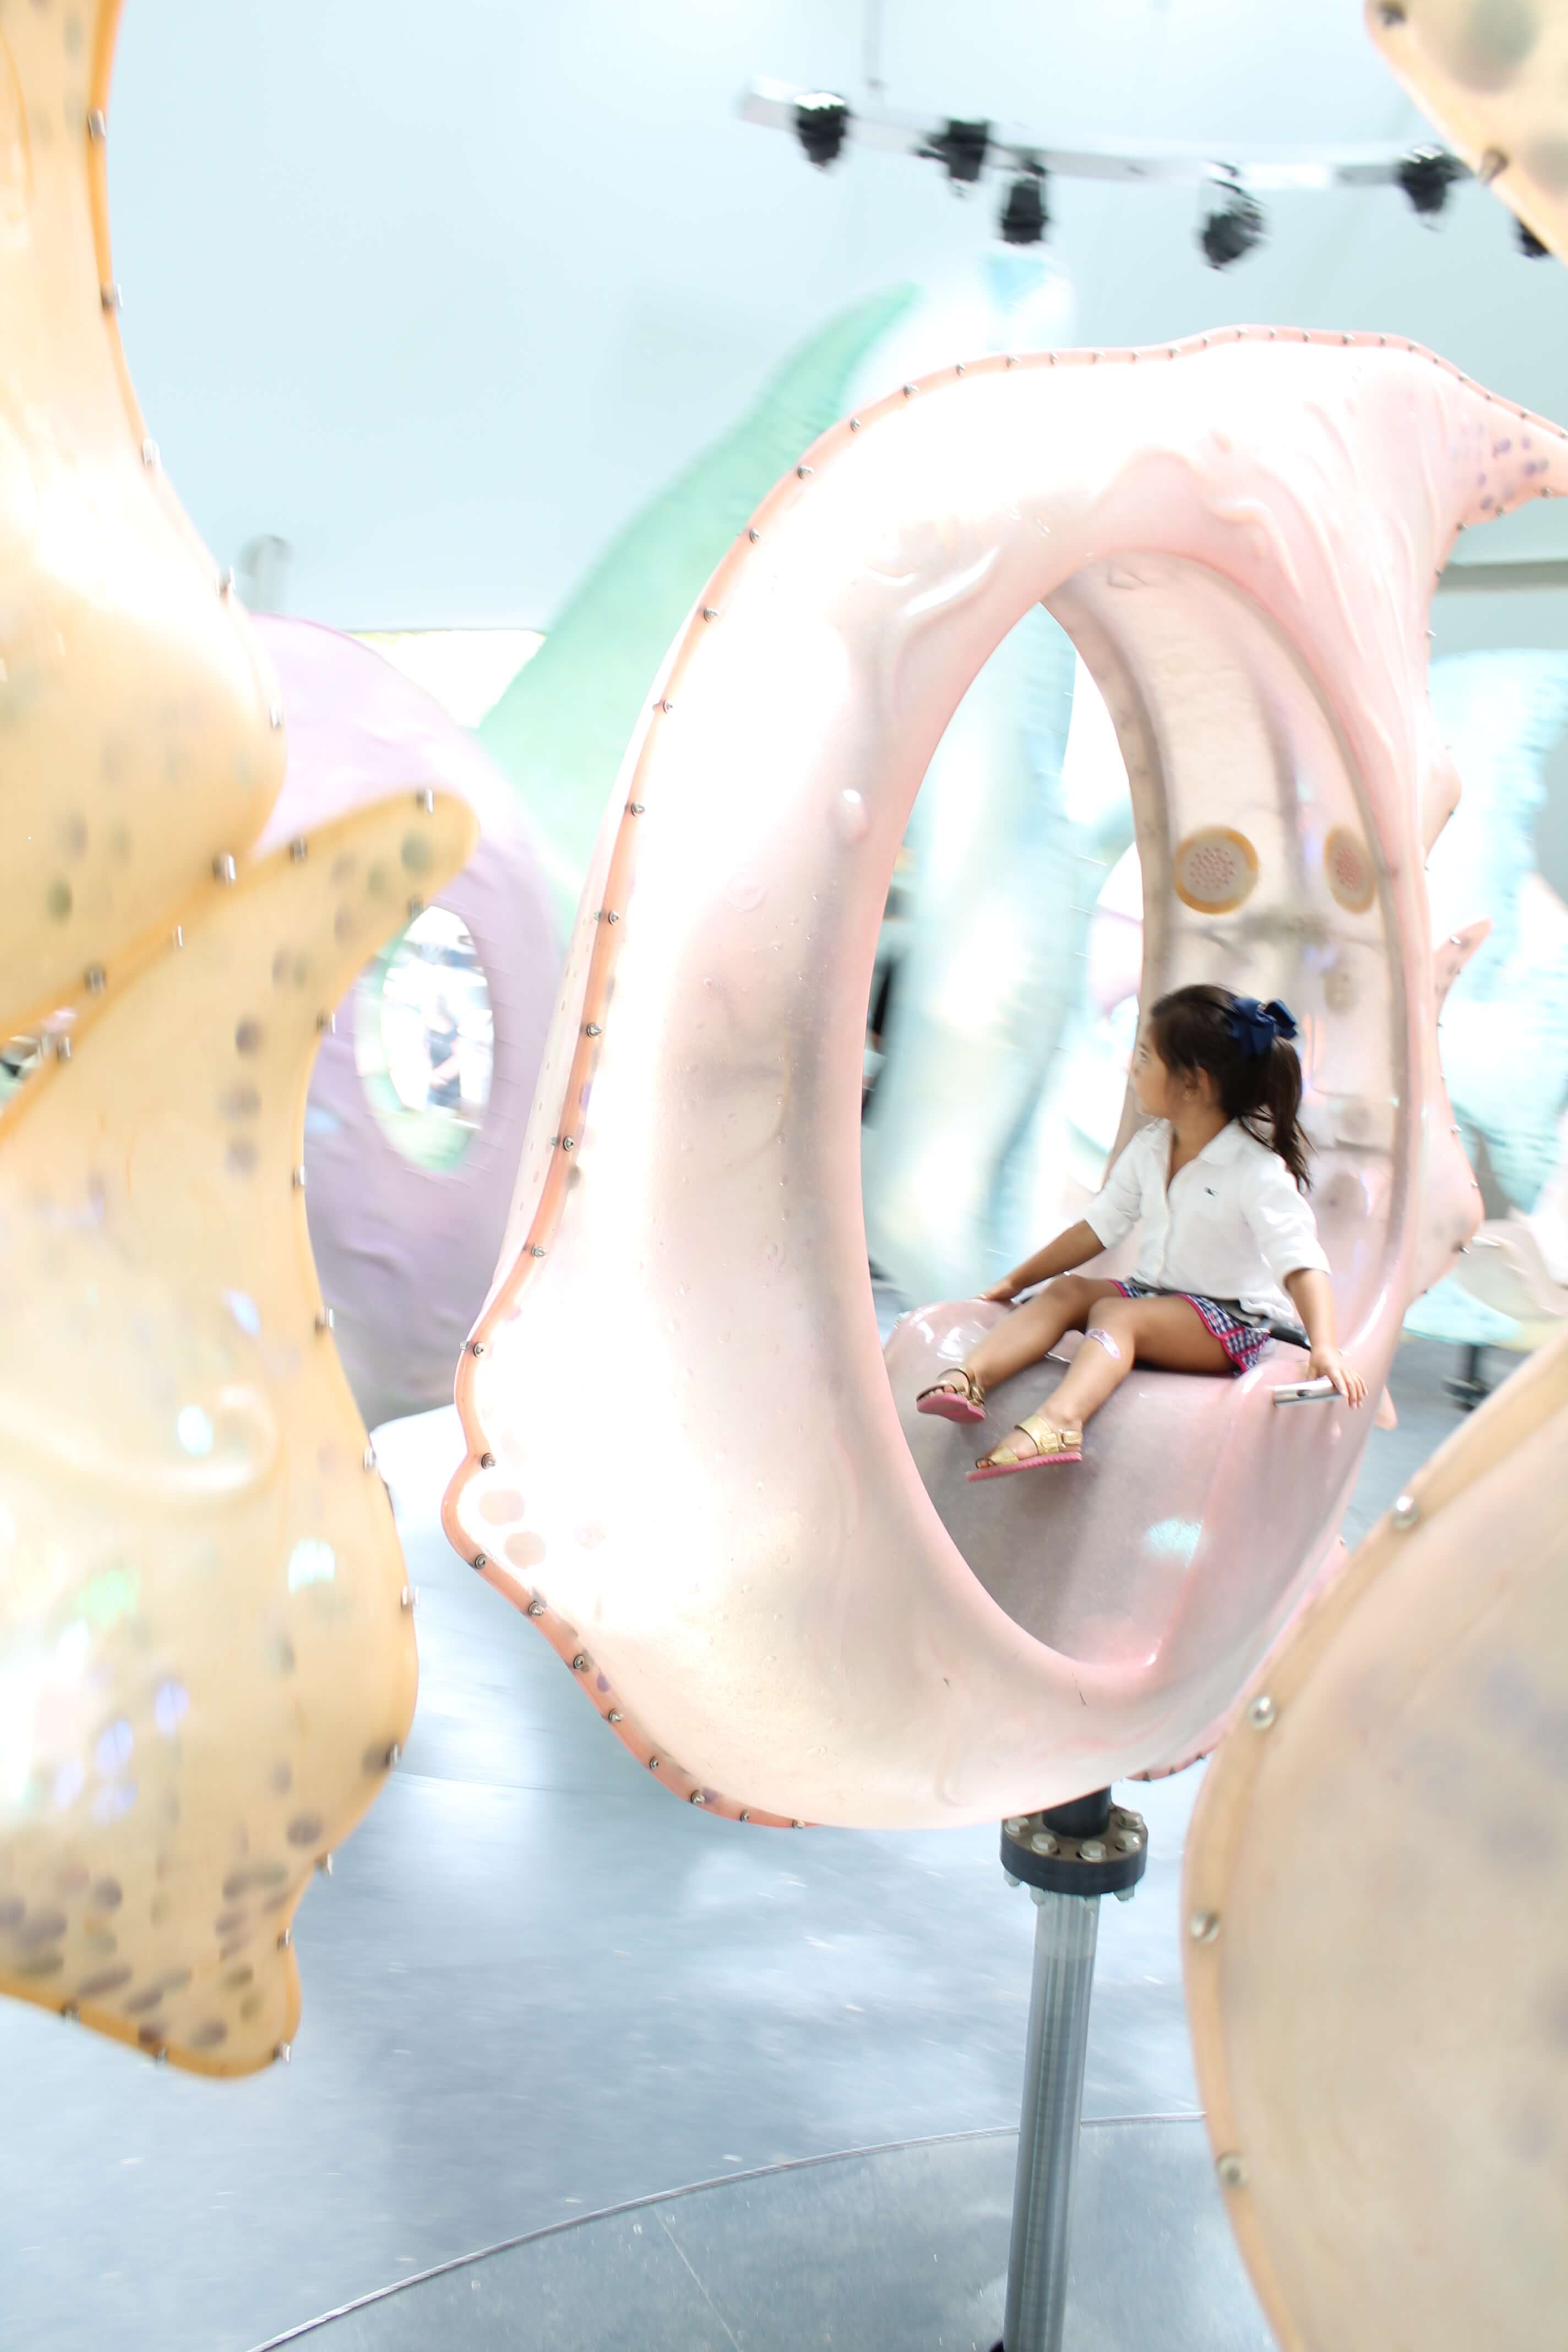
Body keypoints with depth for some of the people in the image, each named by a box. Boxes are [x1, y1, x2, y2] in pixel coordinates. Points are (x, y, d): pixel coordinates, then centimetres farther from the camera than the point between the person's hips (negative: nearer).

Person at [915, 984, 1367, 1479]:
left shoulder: (1258, 1170, -16)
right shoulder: (1150, 1148, 7)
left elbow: (1301, 1261, -24)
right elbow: (1099, 1225, 12)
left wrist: (1325, 1348, -37)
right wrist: (1017, 1280, 12)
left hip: (1231, 1321, -7)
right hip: (1154, 1293, 7)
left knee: (1116, 1313, -32)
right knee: (1065, 1290, -17)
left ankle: (1059, 1420, -57)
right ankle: (970, 1375, -35)